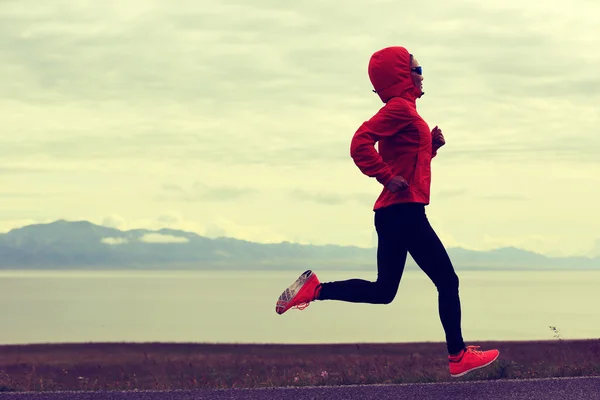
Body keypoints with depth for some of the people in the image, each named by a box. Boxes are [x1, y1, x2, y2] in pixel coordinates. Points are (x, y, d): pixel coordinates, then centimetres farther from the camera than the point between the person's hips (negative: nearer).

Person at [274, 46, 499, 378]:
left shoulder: (402, 110, 20)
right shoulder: (400, 108, -12)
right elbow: (361, 142, -25)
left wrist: (432, 145, 12)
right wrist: (387, 177, -21)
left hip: (392, 213, 10)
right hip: (405, 212, -10)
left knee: (383, 291, 13)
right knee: (447, 282, -3)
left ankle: (314, 288, 5)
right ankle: (459, 357, 0)